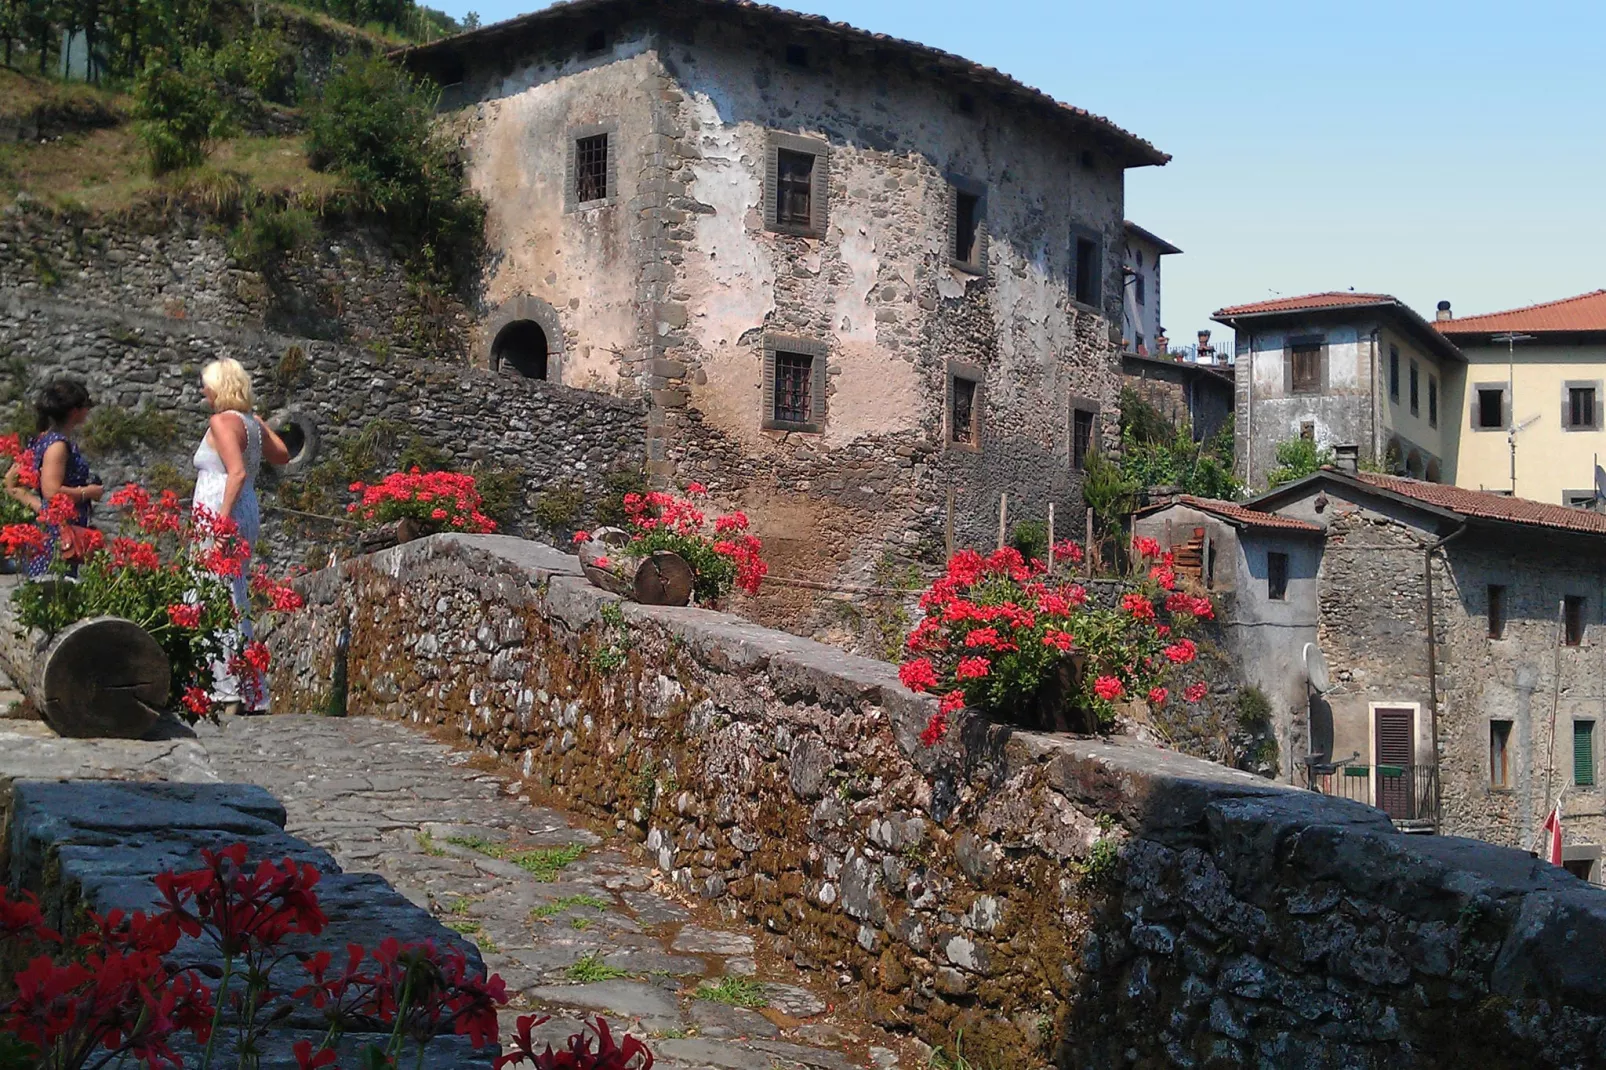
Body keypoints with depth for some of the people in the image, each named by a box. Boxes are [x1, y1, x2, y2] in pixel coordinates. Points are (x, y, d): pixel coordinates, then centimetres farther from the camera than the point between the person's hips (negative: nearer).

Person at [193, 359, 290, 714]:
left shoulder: (222, 421, -9)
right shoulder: (252, 422, 15)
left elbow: (237, 472, -20)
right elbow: (282, 455, 32)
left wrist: (222, 518, -23)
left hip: (223, 515, -10)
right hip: (247, 515, 10)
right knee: (235, 602, 11)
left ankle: (228, 693, -15)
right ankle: (251, 696, 13)